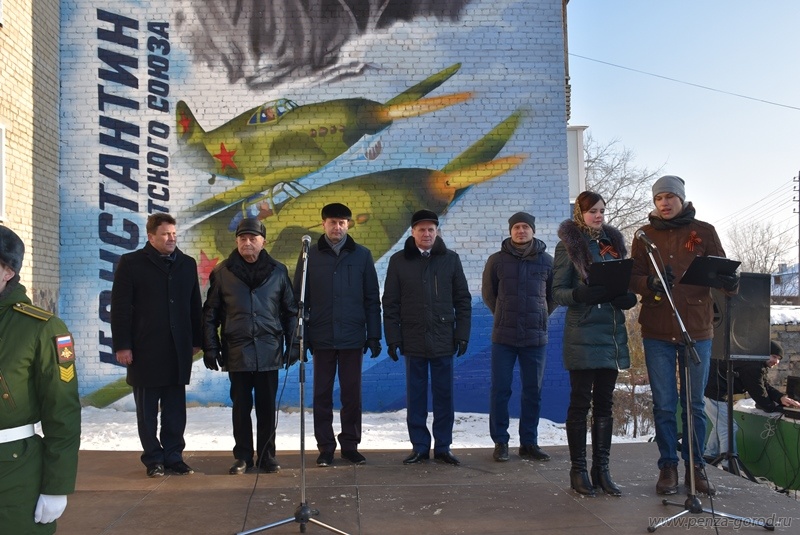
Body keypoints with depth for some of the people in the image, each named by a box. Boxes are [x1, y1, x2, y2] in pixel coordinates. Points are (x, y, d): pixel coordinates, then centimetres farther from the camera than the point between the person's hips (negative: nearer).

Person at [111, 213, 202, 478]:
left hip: (178, 349, 3)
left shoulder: (187, 264, 10)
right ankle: (153, 458, 15)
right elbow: (120, 307, -4)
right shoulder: (131, 263, -1)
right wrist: (122, 345, -9)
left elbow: (194, 305, 13)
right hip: (144, 349, -3)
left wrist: (196, 341, 9)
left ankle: (173, 455, 17)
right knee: (147, 409, 6)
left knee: (175, 409, 7)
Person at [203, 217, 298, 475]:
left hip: (269, 352, 0)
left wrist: (292, 345, 4)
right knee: (240, 408, 8)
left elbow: (290, 311, 8)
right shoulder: (222, 272, 3)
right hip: (237, 353, 0)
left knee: (267, 408, 8)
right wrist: (211, 349, 0)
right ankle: (242, 456, 20)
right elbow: (210, 314, 5)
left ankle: (267, 456, 20)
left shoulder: (278, 271, 4)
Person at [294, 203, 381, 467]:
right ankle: (325, 447, 17)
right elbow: (300, 299, 3)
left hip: (353, 337, 0)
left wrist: (373, 335, 0)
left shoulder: (362, 255, 4)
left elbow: (372, 299, 4)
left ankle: (350, 445, 19)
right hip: (322, 337, 0)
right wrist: (301, 336, -3)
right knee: (322, 395, 6)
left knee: (352, 394, 6)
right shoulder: (310, 255, 3)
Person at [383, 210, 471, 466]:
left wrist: (462, 334, -1)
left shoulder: (450, 259, 5)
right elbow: (390, 303, 2)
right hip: (413, 340, 0)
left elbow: (463, 300, 6)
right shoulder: (399, 261, 3)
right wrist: (393, 339, -3)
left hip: (443, 339, 0)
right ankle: (419, 447, 16)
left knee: (444, 395, 6)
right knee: (416, 396, 6)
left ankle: (443, 447, 16)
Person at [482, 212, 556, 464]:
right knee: (500, 390, 0)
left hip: (536, 338, 1)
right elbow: (488, 294, 13)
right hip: (503, 337, -1)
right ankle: (500, 442, 11)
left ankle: (529, 442, 18)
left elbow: (554, 295, 16)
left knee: (533, 392, 7)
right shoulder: (497, 260, 1)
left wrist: (539, 318, 12)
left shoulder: (546, 261, 4)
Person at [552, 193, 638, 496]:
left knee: (604, 403, 8)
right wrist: (582, 294, -24)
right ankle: (578, 470, 8)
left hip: (612, 332, 5)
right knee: (580, 402, 0)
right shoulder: (568, 245, -1)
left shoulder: (614, 242, 14)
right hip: (582, 332, -5)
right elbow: (558, 292, -5)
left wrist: (629, 297, -2)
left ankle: (601, 469, 15)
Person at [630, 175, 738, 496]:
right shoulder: (646, 235, 7)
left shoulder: (704, 232, 6)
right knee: (664, 403, 4)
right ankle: (668, 467, 15)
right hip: (657, 331, 0)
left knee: (694, 403, 8)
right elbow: (633, 277, 1)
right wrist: (650, 283, -21)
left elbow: (721, 270, 2)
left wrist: (729, 282, -22)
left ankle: (696, 467, 19)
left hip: (697, 329, 0)